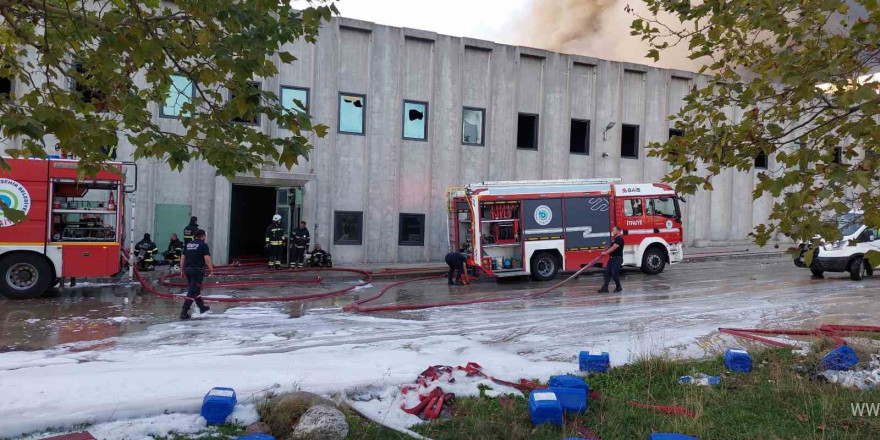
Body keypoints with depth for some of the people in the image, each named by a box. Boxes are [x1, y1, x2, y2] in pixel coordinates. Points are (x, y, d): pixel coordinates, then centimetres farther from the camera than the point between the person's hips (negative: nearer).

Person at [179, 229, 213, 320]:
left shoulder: (187, 245, 13)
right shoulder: (203, 245, -5)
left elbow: (182, 258, 12)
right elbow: (207, 259, -12)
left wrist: (182, 271, 18)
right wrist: (211, 270, -3)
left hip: (188, 269, 7)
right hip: (197, 270, -7)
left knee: (196, 289, 20)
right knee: (192, 291, -5)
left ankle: (202, 307, 34)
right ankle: (184, 312, -11)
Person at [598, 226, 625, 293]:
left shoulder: (619, 239, -13)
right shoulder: (614, 239, 18)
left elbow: (613, 248, -20)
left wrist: (605, 253, -15)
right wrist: (605, 251, 9)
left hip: (617, 259, -9)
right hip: (612, 258, 9)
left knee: (614, 274, -8)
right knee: (607, 273, 2)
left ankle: (619, 287, 11)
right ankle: (605, 288, -1)